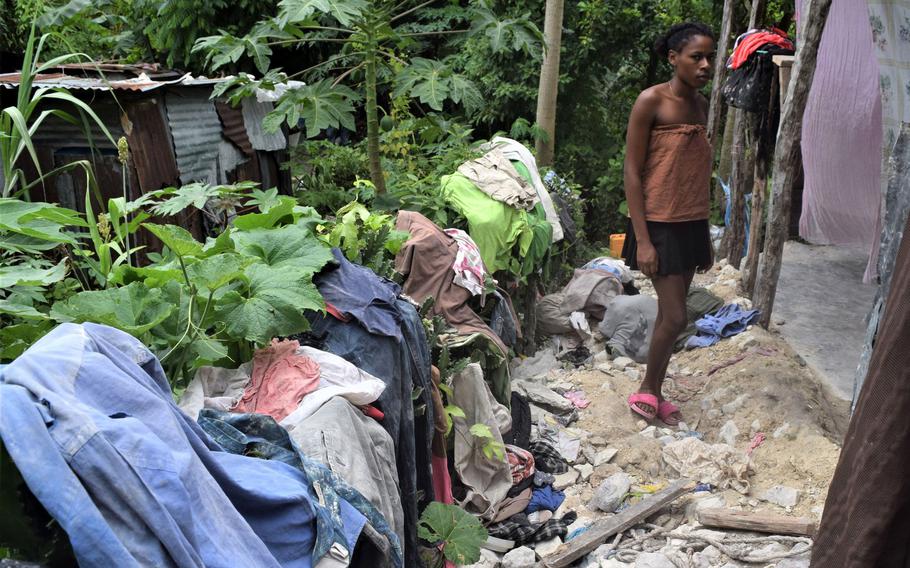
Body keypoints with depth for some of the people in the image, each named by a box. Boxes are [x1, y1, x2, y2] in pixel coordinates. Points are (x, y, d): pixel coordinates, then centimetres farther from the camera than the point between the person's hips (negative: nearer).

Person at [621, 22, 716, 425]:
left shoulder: (701, 105, 11)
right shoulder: (651, 101, -11)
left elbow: (698, 172, 16)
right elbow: (632, 172, -13)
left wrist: (705, 235, 16)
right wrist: (642, 239, -17)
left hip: (692, 224, 7)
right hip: (660, 225, -7)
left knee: (669, 314, 12)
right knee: (675, 317, -5)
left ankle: (655, 392, 26)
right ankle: (646, 389, 17)